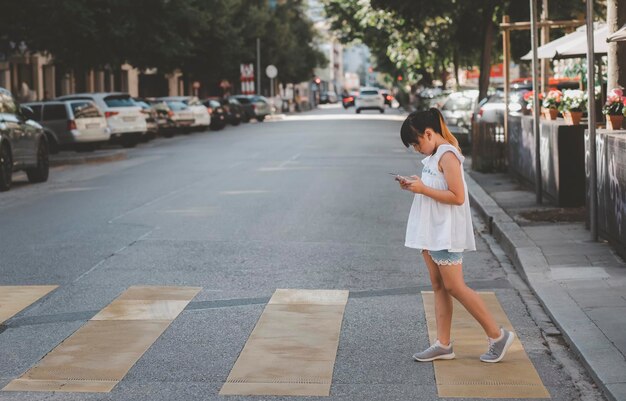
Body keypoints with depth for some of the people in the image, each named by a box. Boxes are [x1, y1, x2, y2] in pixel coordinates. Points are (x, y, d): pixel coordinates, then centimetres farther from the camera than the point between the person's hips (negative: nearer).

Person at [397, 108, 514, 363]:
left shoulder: (447, 155, -17)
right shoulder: (434, 155, 13)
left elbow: (457, 197, -22)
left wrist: (424, 189, -21)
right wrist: (415, 186, 5)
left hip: (446, 234, -10)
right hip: (431, 232, 10)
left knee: (454, 287, -6)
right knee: (438, 287, 9)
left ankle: (498, 336, 3)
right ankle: (443, 345, 12)